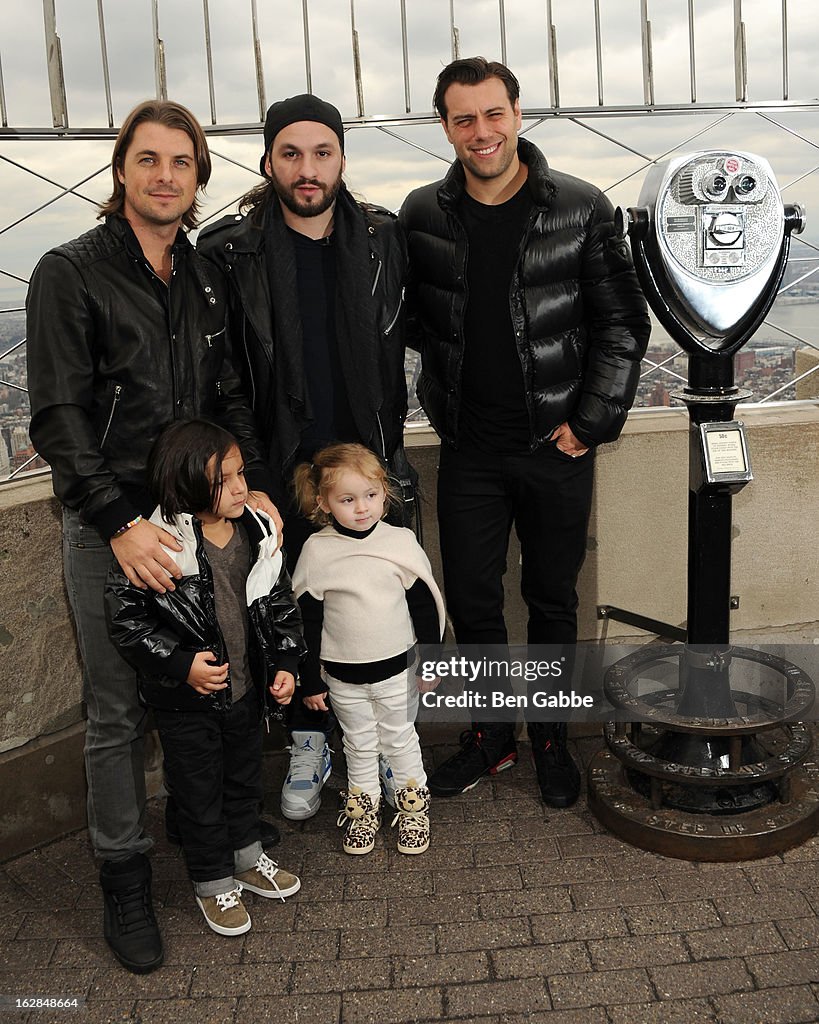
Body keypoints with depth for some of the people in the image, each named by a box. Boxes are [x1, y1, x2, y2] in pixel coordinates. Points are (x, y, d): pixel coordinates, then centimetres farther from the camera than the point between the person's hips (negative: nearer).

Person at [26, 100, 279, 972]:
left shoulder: (205, 278, 11)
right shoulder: (70, 274, -6)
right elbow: (58, 418, -11)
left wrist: (255, 485, 0)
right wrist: (120, 523, -19)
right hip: (108, 525, -4)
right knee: (117, 710, 3)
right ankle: (123, 876, 19)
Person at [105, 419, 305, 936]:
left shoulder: (260, 535, -6)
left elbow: (282, 604, 5)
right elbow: (125, 617, -19)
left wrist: (286, 663, -2)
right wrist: (181, 664, -23)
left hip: (247, 689, 5)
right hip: (187, 703, -5)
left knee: (246, 777, 24)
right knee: (200, 792, 13)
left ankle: (248, 857, 48)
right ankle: (213, 883, 34)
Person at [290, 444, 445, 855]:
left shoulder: (401, 542, -9)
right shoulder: (316, 551, -12)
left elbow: (424, 606, 0)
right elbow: (307, 621, -5)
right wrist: (310, 681, -2)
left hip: (397, 668, 0)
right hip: (343, 675, 0)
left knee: (401, 740, 17)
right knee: (358, 745, 18)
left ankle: (413, 806, 36)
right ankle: (363, 808, 37)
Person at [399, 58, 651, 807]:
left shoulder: (581, 208, -4)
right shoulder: (423, 216, 1)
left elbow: (624, 323, -2)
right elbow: (411, 319, 12)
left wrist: (593, 421, -9)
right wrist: (445, 402, 4)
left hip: (557, 444, -1)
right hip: (469, 449, 2)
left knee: (553, 602, 11)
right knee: (472, 601, 9)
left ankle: (550, 738, 31)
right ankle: (492, 737, 30)